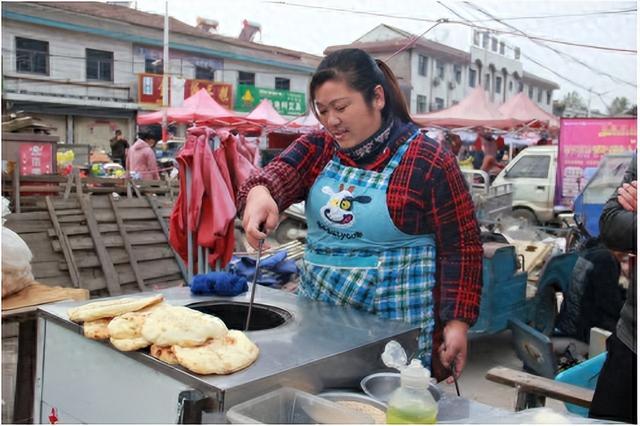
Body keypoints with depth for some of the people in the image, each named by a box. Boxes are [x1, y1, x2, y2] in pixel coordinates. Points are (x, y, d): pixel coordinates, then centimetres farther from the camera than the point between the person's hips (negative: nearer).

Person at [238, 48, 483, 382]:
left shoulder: (428, 162, -9)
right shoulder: (316, 149, 4)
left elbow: (461, 246, -6)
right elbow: (278, 174, -14)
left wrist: (458, 322, -11)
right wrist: (259, 192, -37)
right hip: (316, 316, 5)